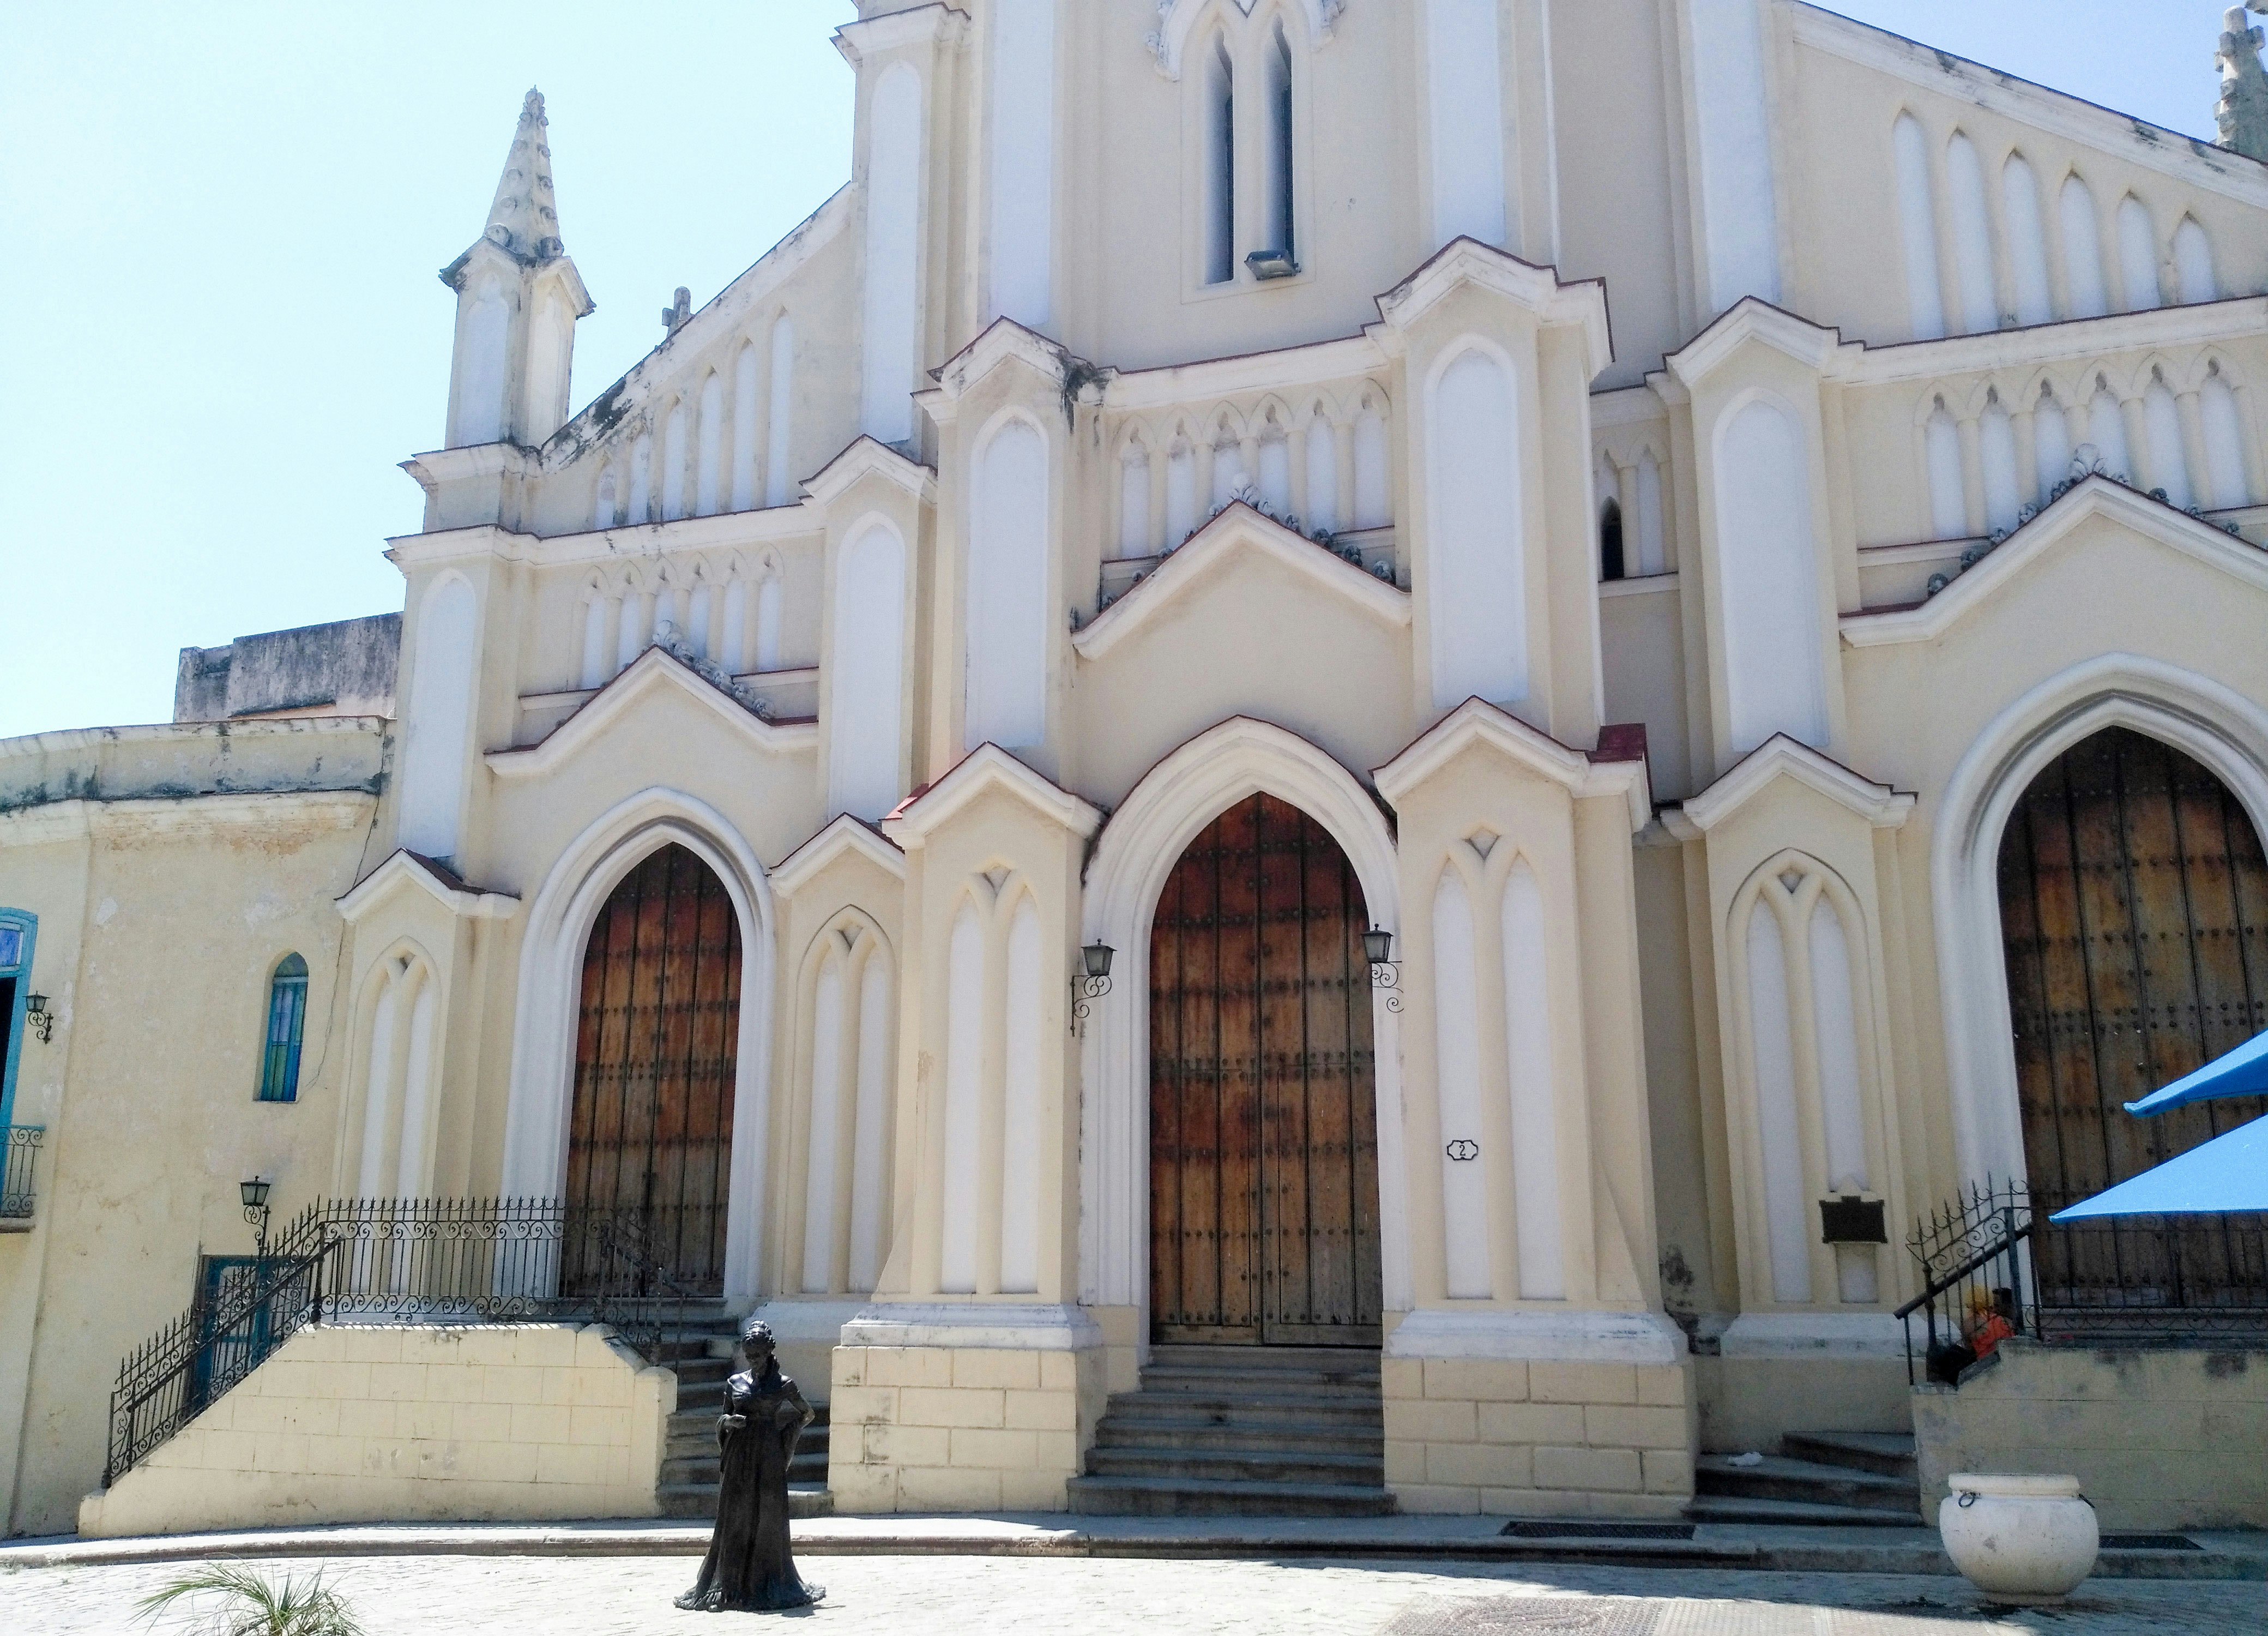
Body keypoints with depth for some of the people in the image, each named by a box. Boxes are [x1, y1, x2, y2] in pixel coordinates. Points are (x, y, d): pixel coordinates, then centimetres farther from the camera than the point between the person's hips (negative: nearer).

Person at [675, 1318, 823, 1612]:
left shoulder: (783, 1385, 2)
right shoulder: (735, 1383, 8)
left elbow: (807, 1414, 11)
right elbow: (723, 1418, 11)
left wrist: (783, 1434, 1)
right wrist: (727, 1421, -11)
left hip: (768, 1459, -2)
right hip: (739, 1459, 2)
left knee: (767, 1521, 0)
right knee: (734, 1522, 1)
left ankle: (766, 1587, 8)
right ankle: (732, 1586, 6)